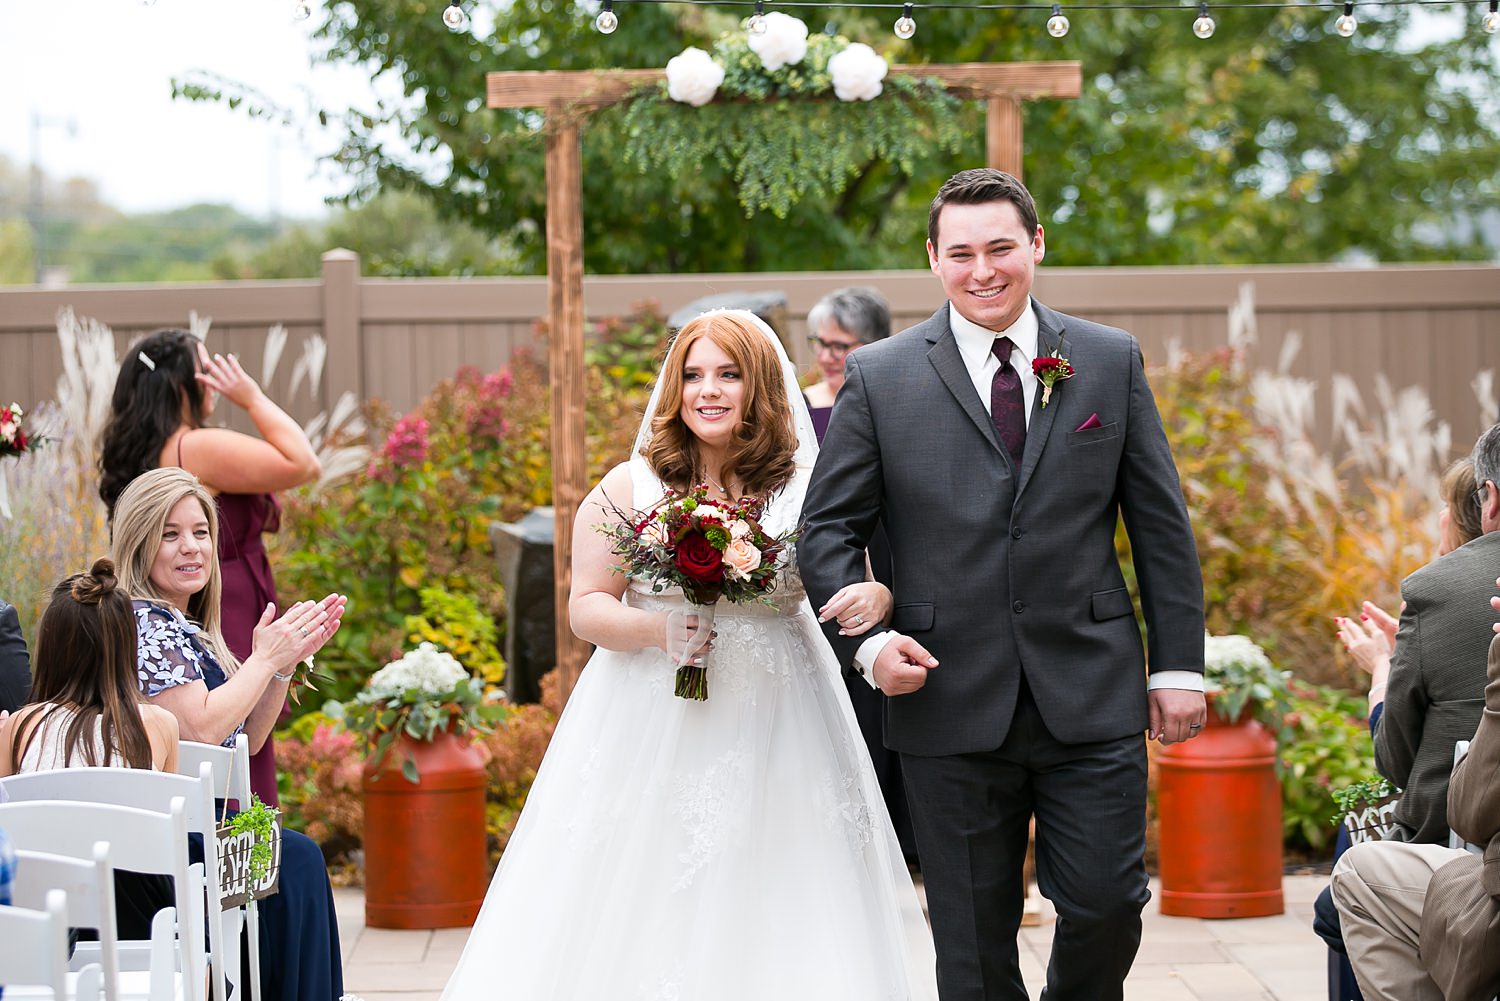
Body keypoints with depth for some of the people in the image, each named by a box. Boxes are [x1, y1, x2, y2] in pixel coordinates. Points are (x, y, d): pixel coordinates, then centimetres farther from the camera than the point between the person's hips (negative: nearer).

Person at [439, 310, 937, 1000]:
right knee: (645, 927, -3)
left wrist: (873, 597, -20)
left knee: (773, 921, 0)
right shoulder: (628, 490, 2)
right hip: (652, 730, 0)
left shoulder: (809, 489, 3)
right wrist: (658, 629, -18)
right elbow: (587, 607, 1)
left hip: (773, 728, 1)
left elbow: (866, 581, 4)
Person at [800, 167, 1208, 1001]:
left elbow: (1162, 523, 8)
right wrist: (867, 640, -11)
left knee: (1107, 903, -1)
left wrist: (1179, 665, 4)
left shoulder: (1112, 361, 7)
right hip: (953, 708, -1)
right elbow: (830, 529, 4)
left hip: (1093, 701, 1)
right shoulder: (879, 378, 3)